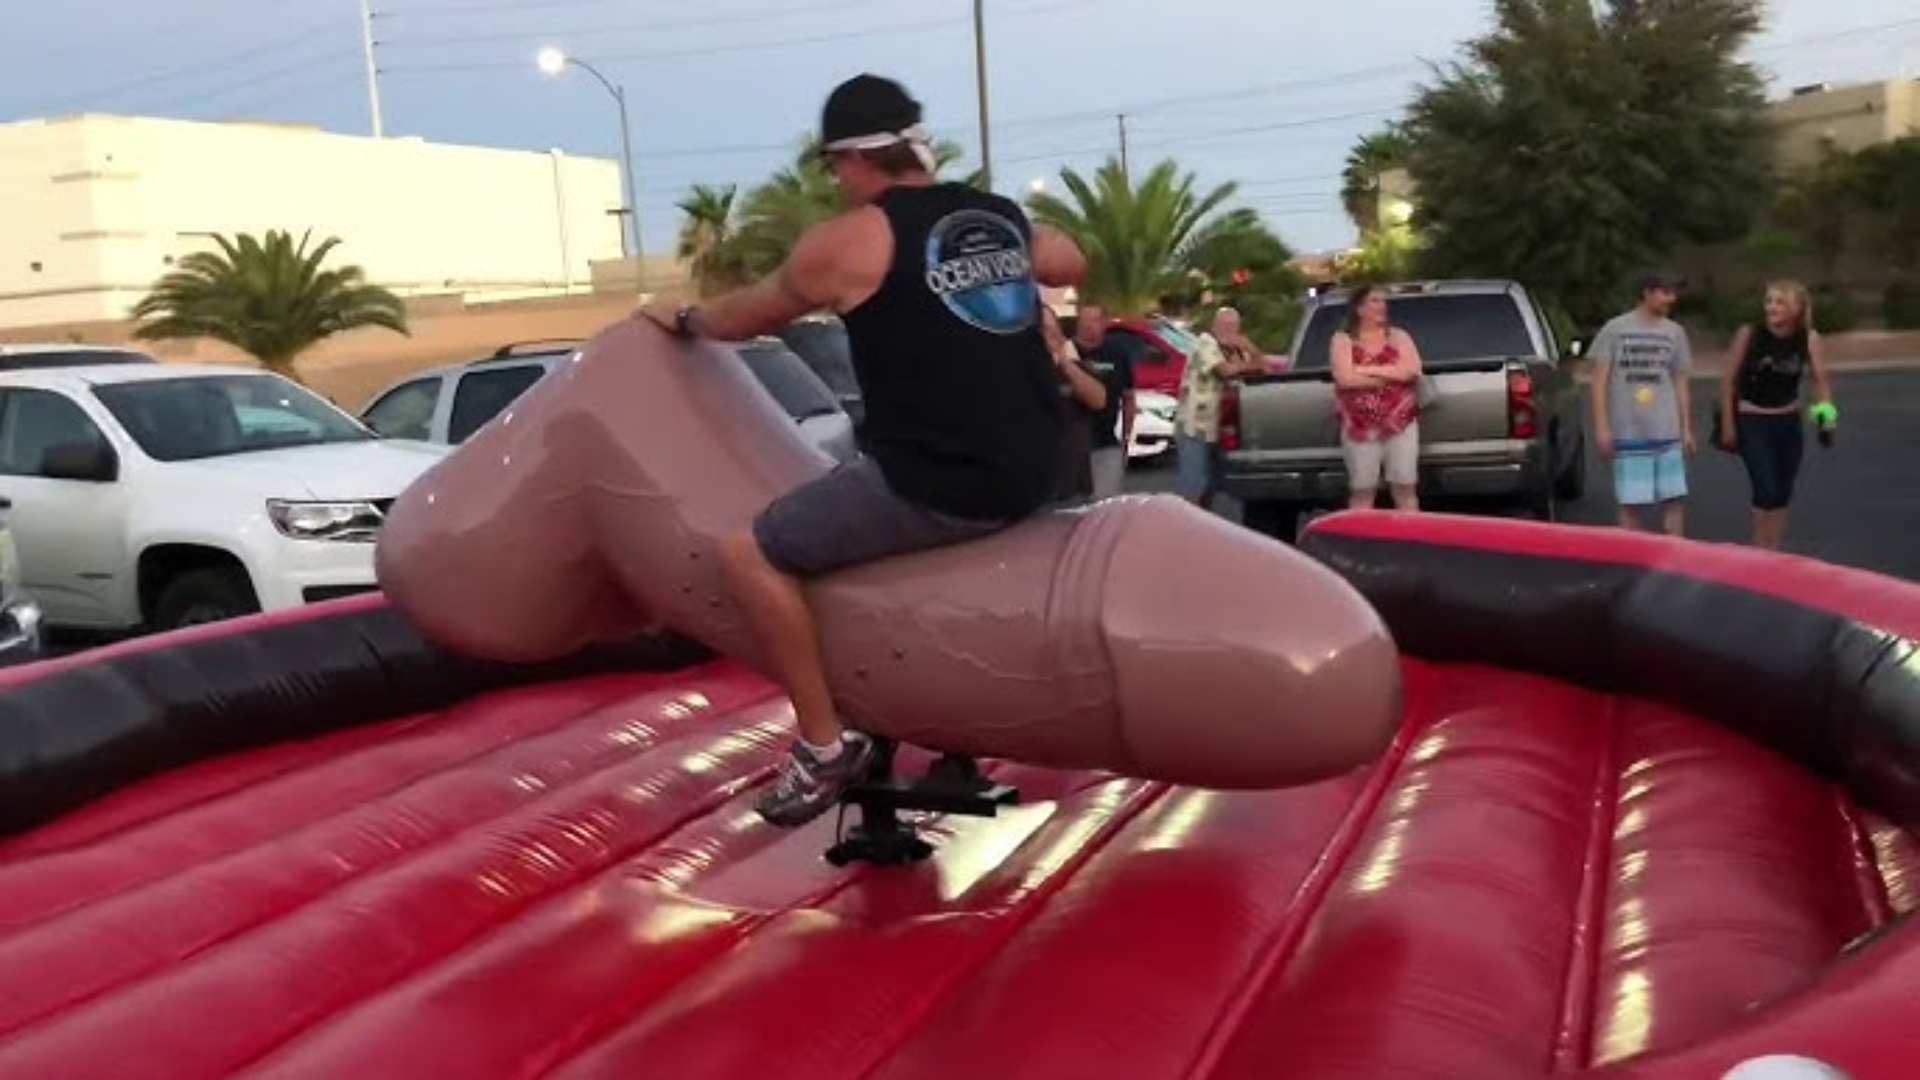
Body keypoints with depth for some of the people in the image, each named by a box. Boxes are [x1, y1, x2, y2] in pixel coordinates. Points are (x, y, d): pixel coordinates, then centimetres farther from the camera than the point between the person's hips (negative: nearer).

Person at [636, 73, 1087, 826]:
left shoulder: (849, 239, -4)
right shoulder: (1004, 217, 13)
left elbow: (745, 318, 13)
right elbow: (1072, 265, 35)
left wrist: (680, 319, 32)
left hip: (938, 485, -8)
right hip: (1032, 472, 8)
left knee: (749, 555, 4)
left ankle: (826, 746, 5)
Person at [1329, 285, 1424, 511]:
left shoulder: (1399, 336, 10)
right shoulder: (1343, 340, 3)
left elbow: (1412, 370, -7)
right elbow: (1345, 378, -13)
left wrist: (1368, 370, -11)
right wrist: (1392, 376, -6)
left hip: (1401, 424, 2)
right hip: (1360, 426, -2)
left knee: (1405, 489, 3)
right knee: (1362, 492, 0)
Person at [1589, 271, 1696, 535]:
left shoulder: (1675, 332, 9)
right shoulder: (1615, 328, -1)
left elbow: (1680, 384, 14)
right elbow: (1599, 380, 0)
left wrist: (1686, 429, 11)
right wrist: (1601, 427, -6)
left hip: (1667, 434, 3)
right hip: (1628, 433, -3)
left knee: (1675, 499, 3)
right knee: (1630, 503, 1)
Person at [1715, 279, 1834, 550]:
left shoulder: (1810, 339, -7)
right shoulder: (1748, 334, -14)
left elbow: (1820, 380, -5)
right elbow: (1728, 381, -7)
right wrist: (1727, 425, -6)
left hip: (1789, 422, 4)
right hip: (1752, 422, -4)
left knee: (1783, 495, 9)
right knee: (1767, 492, -12)